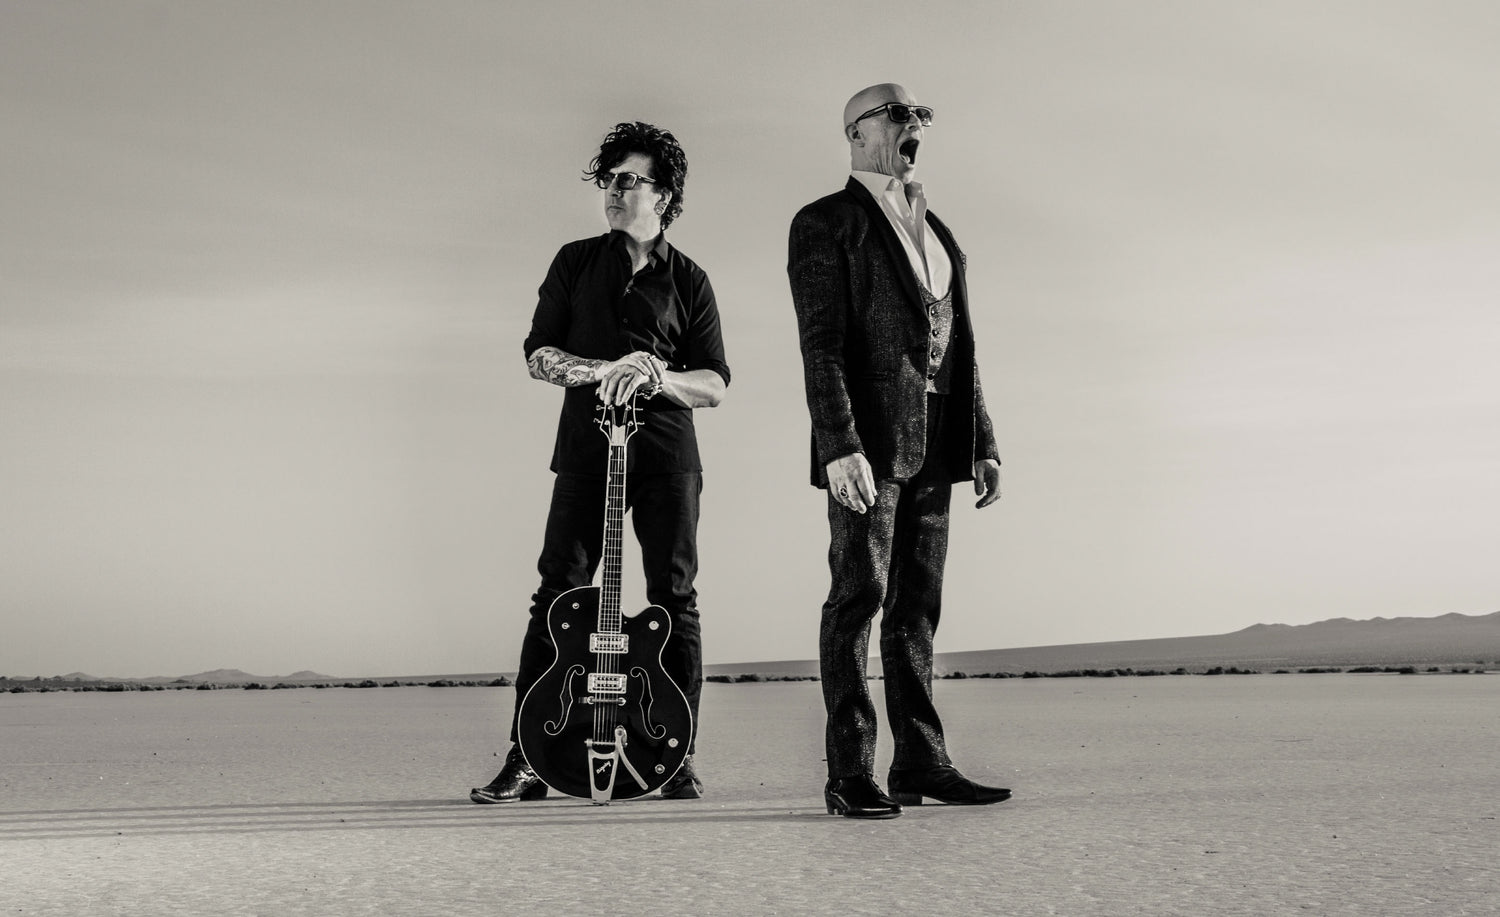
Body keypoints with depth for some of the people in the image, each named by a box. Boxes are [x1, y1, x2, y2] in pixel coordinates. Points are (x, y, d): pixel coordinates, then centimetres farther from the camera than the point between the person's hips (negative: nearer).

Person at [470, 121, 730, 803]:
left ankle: (678, 760, 9)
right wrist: (605, 372, -11)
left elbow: (713, 386, 4)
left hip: (667, 457, 0)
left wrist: (656, 377, -16)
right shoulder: (576, 263, 11)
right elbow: (537, 355, 5)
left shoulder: (688, 281, 9)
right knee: (558, 595, -3)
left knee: (674, 599, 0)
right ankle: (526, 761, 0)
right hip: (587, 450, 0)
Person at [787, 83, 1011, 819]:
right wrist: (838, 447, -20)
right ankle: (849, 776, -3)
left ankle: (920, 763, 12)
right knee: (859, 597, -7)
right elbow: (821, 344, -10)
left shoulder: (936, 232, 23)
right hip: (867, 438, -7)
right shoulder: (825, 224, 1)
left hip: (933, 444, 7)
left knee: (918, 605, 8)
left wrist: (981, 441, 14)